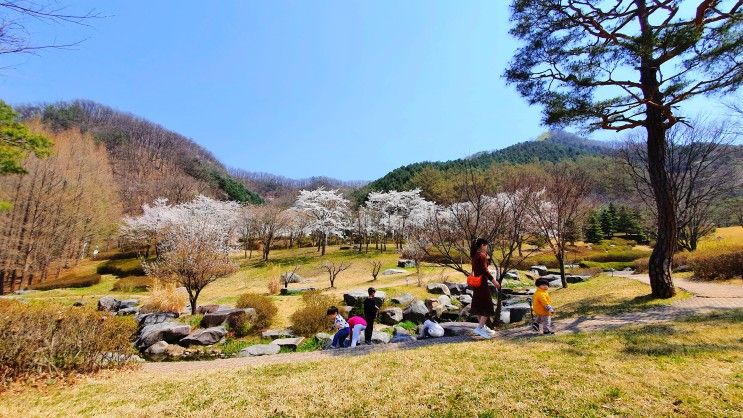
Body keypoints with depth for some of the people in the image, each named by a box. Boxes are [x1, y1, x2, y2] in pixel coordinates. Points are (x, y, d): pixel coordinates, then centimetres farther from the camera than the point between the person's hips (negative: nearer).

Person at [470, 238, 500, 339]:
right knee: (487, 306, -4)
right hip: (482, 282, -10)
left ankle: (482, 326, 28)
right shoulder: (481, 255, -17)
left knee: (478, 305, 17)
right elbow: (485, 270, -19)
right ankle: (479, 328, -7)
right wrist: (494, 281, -15)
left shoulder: (475, 255, 12)